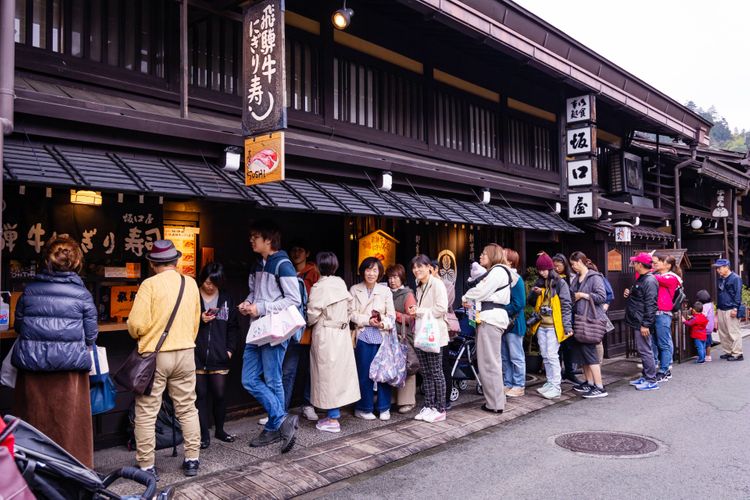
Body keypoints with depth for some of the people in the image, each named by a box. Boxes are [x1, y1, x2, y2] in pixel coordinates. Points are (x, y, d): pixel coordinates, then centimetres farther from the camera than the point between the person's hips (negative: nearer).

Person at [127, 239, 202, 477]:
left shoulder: (150, 284, -11)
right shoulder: (191, 284, 3)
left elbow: (137, 324, -14)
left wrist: (137, 335, 9)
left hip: (155, 355, -4)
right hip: (186, 353, 4)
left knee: (146, 413, 7)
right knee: (187, 409, 14)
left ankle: (146, 466, 13)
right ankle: (192, 460, 20)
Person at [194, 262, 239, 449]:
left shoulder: (226, 299, 7)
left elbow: (233, 327, 10)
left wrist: (230, 349, 1)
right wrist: (199, 320, -14)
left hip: (219, 357, 2)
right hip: (197, 356, -2)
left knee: (219, 395, 5)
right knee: (201, 395, 6)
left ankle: (219, 430, 26)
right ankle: (204, 434, 17)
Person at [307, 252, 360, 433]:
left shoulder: (319, 287, -16)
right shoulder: (341, 283, 2)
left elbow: (312, 315, -14)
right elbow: (349, 307, 8)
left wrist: (307, 322, 7)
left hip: (325, 335, -6)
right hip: (342, 333, 6)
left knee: (328, 373, 1)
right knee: (340, 371, 13)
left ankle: (332, 419, 6)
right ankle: (336, 412, 24)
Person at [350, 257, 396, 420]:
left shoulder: (385, 291, 7)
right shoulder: (354, 290, 4)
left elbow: (392, 315, 3)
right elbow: (352, 313, -2)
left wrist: (384, 323, -17)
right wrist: (368, 321, -14)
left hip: (383, 336, 1)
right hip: (363, 336, -1)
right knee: (364, 373, 1)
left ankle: (384, 408, 16)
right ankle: (364, 408, 15)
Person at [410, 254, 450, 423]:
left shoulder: (436, 284, -9)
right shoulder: (419, 287, 17)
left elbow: (441, 309, -17)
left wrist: (419, 311, -14)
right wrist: (415, 312, 4)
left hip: (434, 335, -8)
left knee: (436, 373, -1)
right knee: (425, 373, 10)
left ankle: (440, 409, 7)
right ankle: (429, 406, 18)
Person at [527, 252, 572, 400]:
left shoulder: (560, 283, -7)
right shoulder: (539, 283, 11)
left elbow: (566, 305, -9)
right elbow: (530, 302, 13)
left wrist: (567, 326, -15)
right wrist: (534, 293, -9)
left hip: (554, 326, -6)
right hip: (541, 325, 6)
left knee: (552, 355, -8)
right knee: (545, 356, 10)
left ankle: (556, 387, -3)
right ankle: (550, 383, 20)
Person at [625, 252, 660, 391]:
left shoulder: (649, 281, -17)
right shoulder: (641, 279, 15)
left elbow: (650, 304, -22)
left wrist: (645, 324, -24)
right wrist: (629, 294, 6)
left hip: (642, 323, -10)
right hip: (637, 322, 10)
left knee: (645, 350, -6)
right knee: (642, 350, 16)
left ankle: (651, 381, 1)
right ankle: (645, 377, 25)